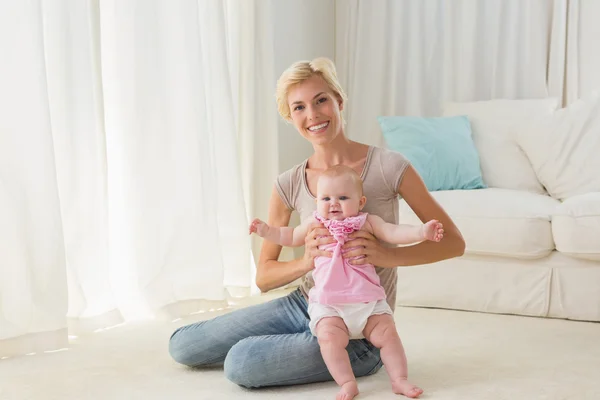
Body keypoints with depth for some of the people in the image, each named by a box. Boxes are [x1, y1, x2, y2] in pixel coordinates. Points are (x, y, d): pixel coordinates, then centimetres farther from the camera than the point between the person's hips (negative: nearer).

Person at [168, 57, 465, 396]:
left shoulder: (387, 166, -15)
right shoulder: (289, 185, -4)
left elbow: (454, 242, -11)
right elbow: (263, 277, 1)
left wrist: (389, 255, -28)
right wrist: (307, 261, -21)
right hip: (303, 305, 5)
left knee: (241, 365, -23)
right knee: (182, 346, 7)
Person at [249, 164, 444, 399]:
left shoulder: (367, 222, 4)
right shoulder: (315, 225, 9)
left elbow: (394, 233, -5)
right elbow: (290, 236, 27)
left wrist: (422, 231, -21)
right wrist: (265, 230, 18)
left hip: (369, 302, 0)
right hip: (329, 305, 0)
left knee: (387, 333, -10)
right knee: (329, 336, -24)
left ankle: (399, 379, 1)